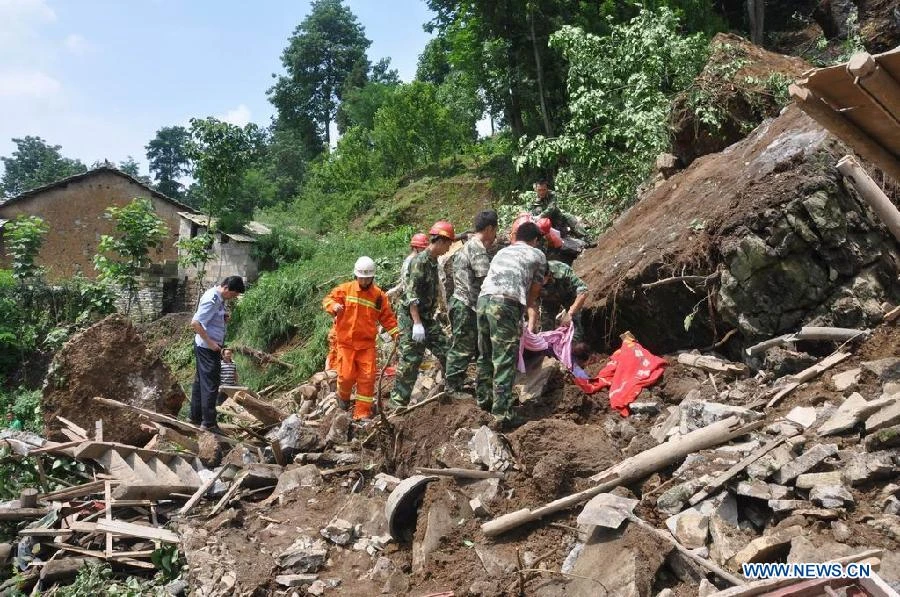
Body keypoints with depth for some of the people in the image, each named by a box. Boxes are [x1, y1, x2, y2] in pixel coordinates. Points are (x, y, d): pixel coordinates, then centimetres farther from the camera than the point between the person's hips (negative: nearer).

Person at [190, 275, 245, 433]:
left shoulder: (218, 298, 8)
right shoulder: (212, 300, -21)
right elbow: (195, 323, -26)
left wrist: (224, 317, 2)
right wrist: (210, 342, -21)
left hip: (204, 347, 10)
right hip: (207, 348, -10)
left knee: (200, 381, 16)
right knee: (210, 384, -5)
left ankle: (196, 417, 27)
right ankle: (208, 422, 1)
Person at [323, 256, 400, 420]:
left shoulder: (379, 295, 2)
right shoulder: (345, 289, -2)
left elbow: (387, 316, 7)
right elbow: (328, 300, -1)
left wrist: (395, 332, -6)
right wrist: (334, 306, -24)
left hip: (367, 343, 1)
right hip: (346, 342, -1)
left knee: (367, 377, -2)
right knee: (347, 375, -4)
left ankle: (362, 412, 9)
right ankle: (343, 396, 31)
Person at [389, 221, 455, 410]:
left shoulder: (433, 261, 11)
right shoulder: (420, 261, -17)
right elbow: (412, 295, -22)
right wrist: (417, 323, -25)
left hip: (427, 318, 9)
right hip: (412, 317, -9)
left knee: (445, 353, 8)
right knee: (410, 360, -5)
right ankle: (398, 401, 5)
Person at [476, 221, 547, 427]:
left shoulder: (502, 252, 29)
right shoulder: (537, 255, 15)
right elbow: (532, 294, 17)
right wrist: (532, 322, 28)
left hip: (483, 300, 6)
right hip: (505, 304, -6)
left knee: (485, 355, 19)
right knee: (505, 361, -4)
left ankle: (484, 398, 32)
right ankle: (502, 412, -6)